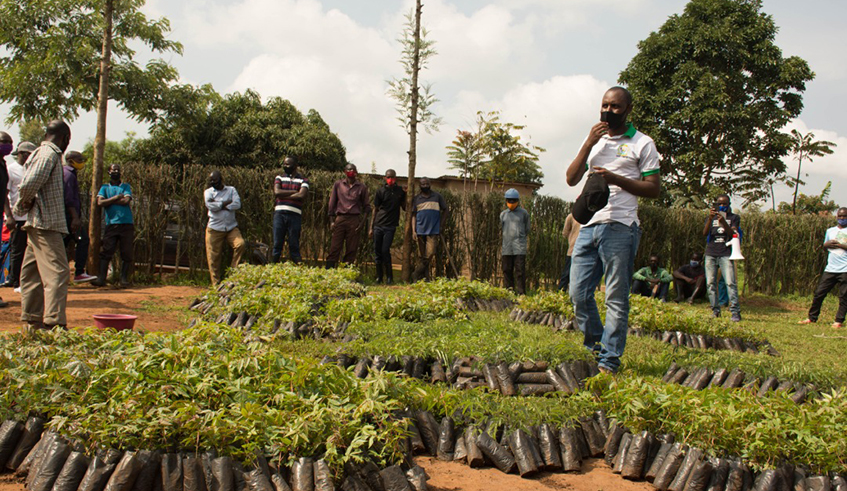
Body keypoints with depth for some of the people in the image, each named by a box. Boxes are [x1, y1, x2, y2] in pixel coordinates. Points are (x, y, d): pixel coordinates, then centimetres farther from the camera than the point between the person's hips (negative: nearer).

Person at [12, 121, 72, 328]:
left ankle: (33, 320, 19)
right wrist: (27, 202, -6)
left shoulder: (42, 152, 18)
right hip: (47, 224, -10)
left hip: (37, 224, 10)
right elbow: (29, 184, -22)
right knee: (57, 272, -13)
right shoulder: (49, 154, -11)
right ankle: (54, 322, -18)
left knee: (32, 272, 12)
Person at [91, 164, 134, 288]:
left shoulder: (126, 186, 14)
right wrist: (116, 198, -3)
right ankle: (101, 278, -10)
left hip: (126, 223, 0)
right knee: (106, 251, -8)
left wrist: (109, 201, -1)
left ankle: (124, 278, 3)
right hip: (111, 224, 0)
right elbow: (100, 202, -1)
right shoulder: (104, 188, 16)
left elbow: (126, 201, -4)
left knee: (126, 252, -2)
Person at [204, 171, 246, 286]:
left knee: (241, 244, -21)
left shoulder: (231, 190, 10)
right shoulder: (208, 192, 8)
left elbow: (237, 204, -8)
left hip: (231, 227, 1)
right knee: (213, 257, -3)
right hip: (215, 229, -1)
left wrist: (219, 205, -10)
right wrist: (227, 202, -8)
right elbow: (210, 205, -12)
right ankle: (216, 284, 8)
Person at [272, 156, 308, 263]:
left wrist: (284, 196, -5)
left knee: (294, 244, 1)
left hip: (295, 214, -2)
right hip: (279, 213, 2)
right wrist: (294, 192, -4)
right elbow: (277, 192, -2)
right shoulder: (279, 178, 15)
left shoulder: (303, 180, 7)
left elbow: (301, 195, -10)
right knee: (277, 243, 0)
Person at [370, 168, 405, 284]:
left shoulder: (400, 191, 8)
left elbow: (405, 207, 14)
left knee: (385, 251, -10)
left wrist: (406, 195, -2)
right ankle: (379, 276, 13)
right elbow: (375, 209, 9)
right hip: (378, 225, 2)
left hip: (390, 226, -1)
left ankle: (389, 277, 0)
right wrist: (371, 227, 6)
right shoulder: (380, 191, 6)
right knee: (377, 252, 2)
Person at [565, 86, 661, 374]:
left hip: (620, 228, -5)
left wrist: (615, 179, -12)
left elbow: (654, 189, -1)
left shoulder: (642, 143, 5)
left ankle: (609, 361, 2)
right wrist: (589, 143, -1)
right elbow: (571, 179, 10)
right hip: (589, 225, 5)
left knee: (616, 298, -3)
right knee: (578, 293, 3)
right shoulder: (594, 140, 21)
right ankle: (595, 345, 21)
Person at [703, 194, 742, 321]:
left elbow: (732, 233, -6)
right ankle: (715, 310, 5)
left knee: (730, 282, -14)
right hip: (711, 254, 3)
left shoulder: (734, 218, 10)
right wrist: (710, 219, -16)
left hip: (726, 254, -3)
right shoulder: (711, 218, 16)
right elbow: (705, 233, 0)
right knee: (710, 283, -1)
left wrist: (723, 222, -22)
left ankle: (735, 311, -15)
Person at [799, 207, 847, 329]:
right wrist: (827, 244, 0)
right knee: (819, 293, 3)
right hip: (830, 268, 4)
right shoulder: (830, 231, 15)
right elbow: (824, 246, 21)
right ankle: (812, 317, 14)